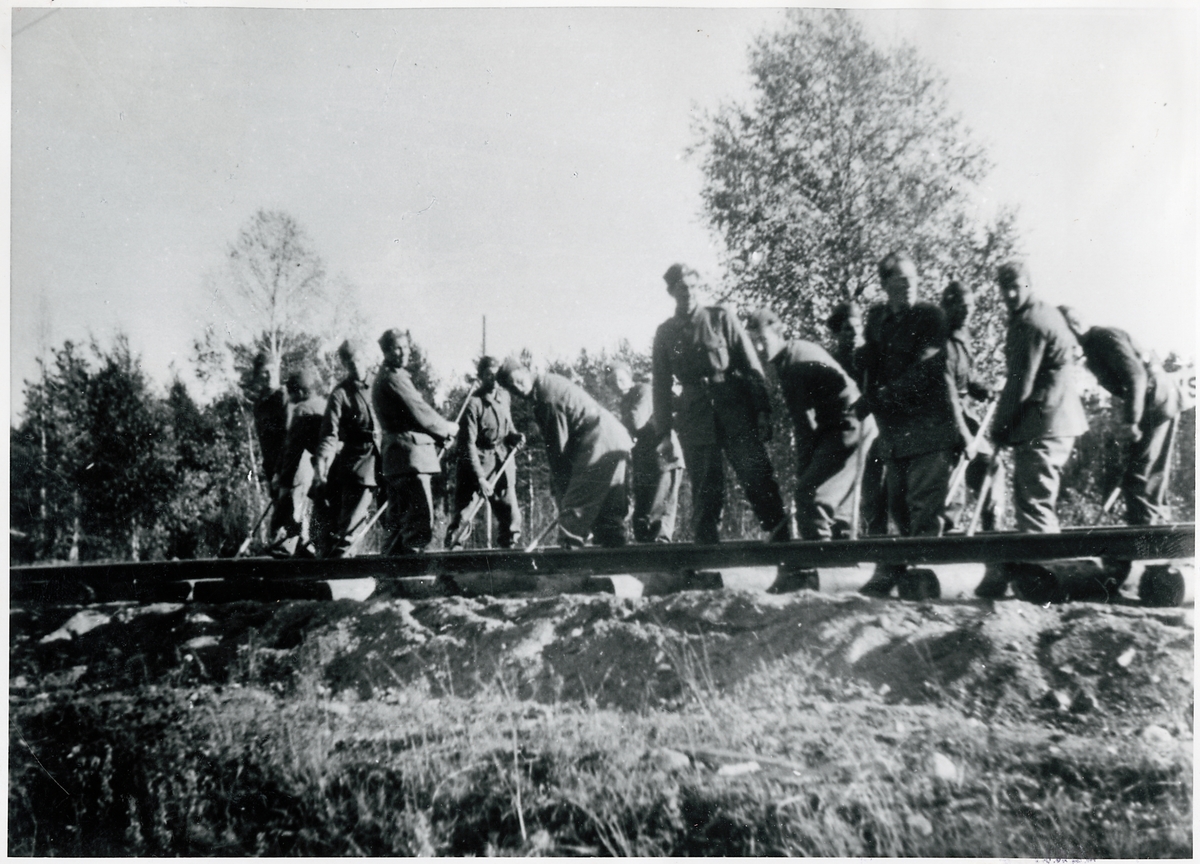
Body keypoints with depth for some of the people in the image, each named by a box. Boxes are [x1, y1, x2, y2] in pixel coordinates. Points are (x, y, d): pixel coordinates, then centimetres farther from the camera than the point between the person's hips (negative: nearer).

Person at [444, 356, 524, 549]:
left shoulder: (503, 397, 7)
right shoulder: (474, 403, -13)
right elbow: (468, 444, -17)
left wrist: (514, 436, -1)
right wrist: (480, 478, -22)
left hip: (502, 463, 6)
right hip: (477, 464, -6)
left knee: (511, 516, 6)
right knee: (463, 515, -7)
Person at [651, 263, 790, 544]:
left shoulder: (721, 318, 7)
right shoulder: (664, 333, 12)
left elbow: (751, 366, 6)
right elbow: (662, 385, 15)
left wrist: (762, 411, -3)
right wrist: (664, 433, 8)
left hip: (737, 416, -1)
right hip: (695, 423, 1)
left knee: (758, 480, -8)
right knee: (705, 494, 1)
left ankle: (780, 535, -3)